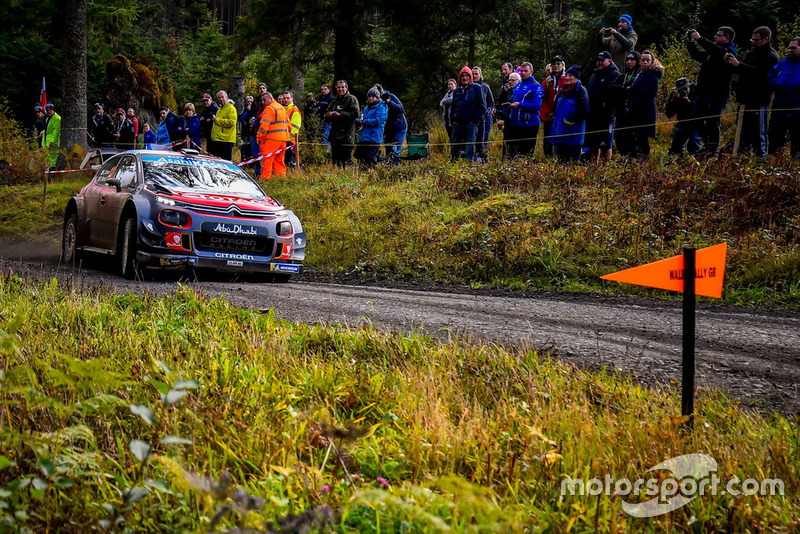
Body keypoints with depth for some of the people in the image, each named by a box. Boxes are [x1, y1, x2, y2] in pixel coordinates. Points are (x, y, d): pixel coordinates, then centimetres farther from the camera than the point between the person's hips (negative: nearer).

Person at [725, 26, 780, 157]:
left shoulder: (771, 57, -9)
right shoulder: (753, 53, 17)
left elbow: (759, 72, -24)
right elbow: (742, 71, 21)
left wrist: (739, 65, -26)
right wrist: (731, 62, 1)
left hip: (759, 101, -8)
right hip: (746, 99, 8)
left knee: (759, 132, -4)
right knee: (744, 129, 14)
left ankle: (760, 156, 1)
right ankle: (743, 152, 22)